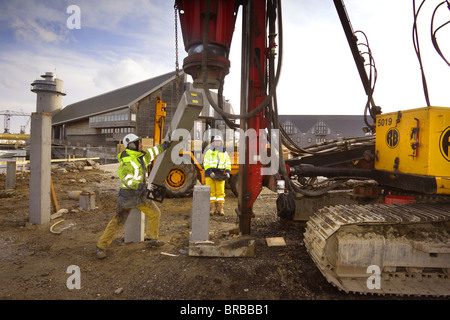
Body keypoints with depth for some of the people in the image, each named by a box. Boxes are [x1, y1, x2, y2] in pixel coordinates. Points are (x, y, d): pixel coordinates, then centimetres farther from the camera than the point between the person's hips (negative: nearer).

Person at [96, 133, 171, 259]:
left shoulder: (141, 156, 5)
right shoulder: (127, 160, -22)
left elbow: (151, 152, 27)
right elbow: (126, 179, -33)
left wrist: (163, 146, 37)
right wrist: (141, 186, -41)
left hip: (140, 195, 8)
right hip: (128, 195, -8)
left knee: (155, 213, 11)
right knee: (118, 222, -1)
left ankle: (152, 239, 26)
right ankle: (101, 247, 15)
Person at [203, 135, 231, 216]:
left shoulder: (225, 153, 12)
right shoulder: (209, 152, 5)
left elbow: (228, 164, 13)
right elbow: (205, 163, -3)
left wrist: (227, 172, -5)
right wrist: (210, 172, -17)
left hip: (220, 176, 1)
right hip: (210, 175, -1)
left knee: (220, 191, -3)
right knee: (211, 191, -3)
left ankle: (220, 209, 4)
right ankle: (212, 208, 4)